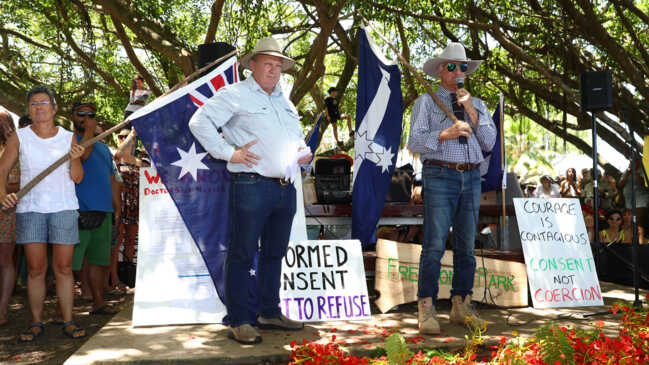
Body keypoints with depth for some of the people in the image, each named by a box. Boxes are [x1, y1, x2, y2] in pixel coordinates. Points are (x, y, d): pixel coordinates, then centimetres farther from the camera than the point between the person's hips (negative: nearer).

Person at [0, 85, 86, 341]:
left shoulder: (68, 138, 6)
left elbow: (77, 178, 4)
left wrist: (75, 159, -15)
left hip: (64, 208, 0)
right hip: (30, 208, 0)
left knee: (64, 267, 0)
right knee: (36, 268, 0)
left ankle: (68, 321, 5)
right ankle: (36, 323, 8)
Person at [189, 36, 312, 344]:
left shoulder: (285, 101, 23)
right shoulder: (235, 94, -1)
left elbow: (296, 136, 37)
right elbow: (200, 122, -8)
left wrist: (304, 152, 15)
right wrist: (227, 152, -15)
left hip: (285, 189, 8)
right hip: (251, 187, -8)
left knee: (275, 253, 14)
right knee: (242, 254, -3)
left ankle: (269, 313, 26)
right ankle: (239, 322, 3)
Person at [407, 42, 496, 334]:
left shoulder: (477, 105, 20)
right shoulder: (426, 102, 8)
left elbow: (489, 142, 8)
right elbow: (415, 142, -3)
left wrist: (470, 110, -2)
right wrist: (446, 134, -18)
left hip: (471, 178, 5)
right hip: (440, 176, -4)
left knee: (466, 246, 5)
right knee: (434, 245, -11)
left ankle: (461, 306, 13)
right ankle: (427, 310, -9)